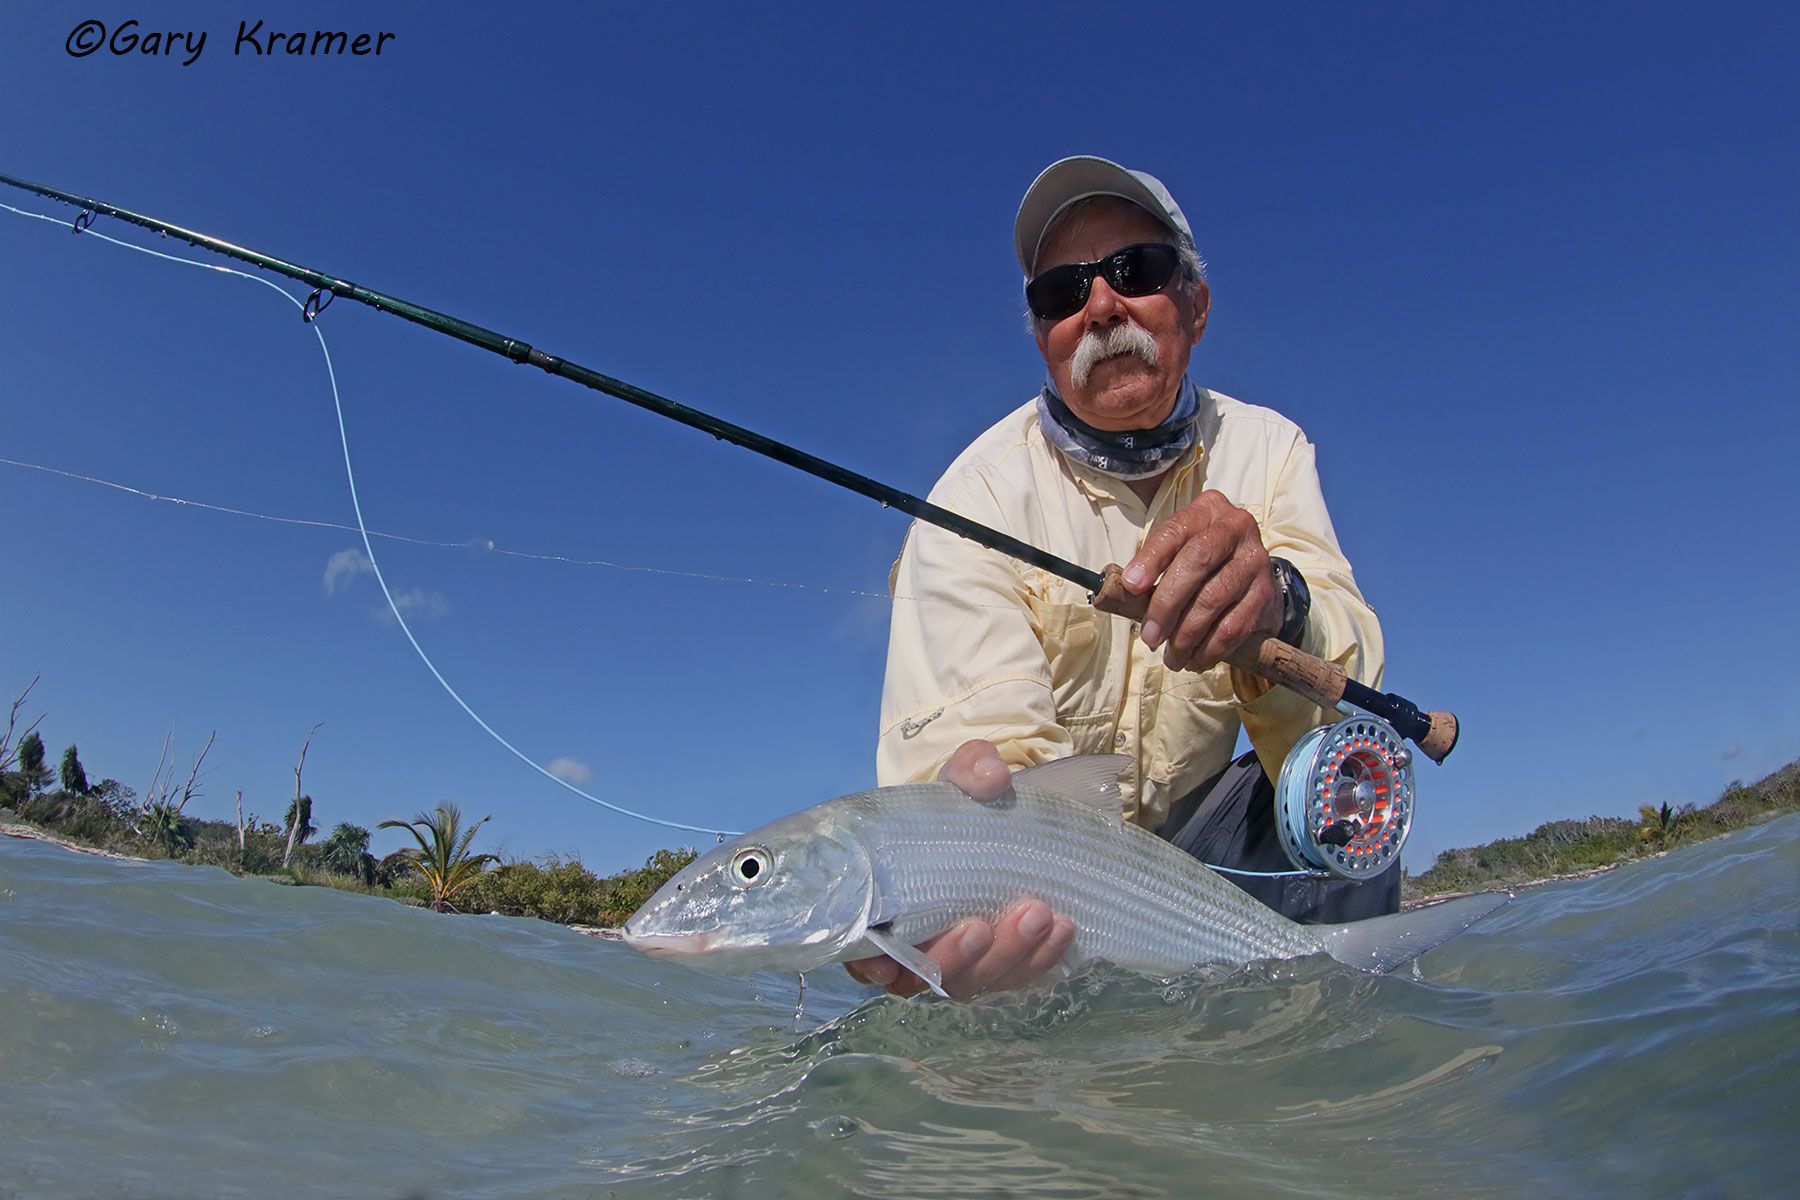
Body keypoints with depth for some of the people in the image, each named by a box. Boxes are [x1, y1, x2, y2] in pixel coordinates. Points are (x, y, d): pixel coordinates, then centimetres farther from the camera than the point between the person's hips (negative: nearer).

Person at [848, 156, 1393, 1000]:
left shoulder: (1266, 450, -5)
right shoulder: (979, 494, -15)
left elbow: (1341, 704, -20)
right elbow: (980, 726, -30)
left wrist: (1275, 604, -44)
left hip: (1191, 852, 2)